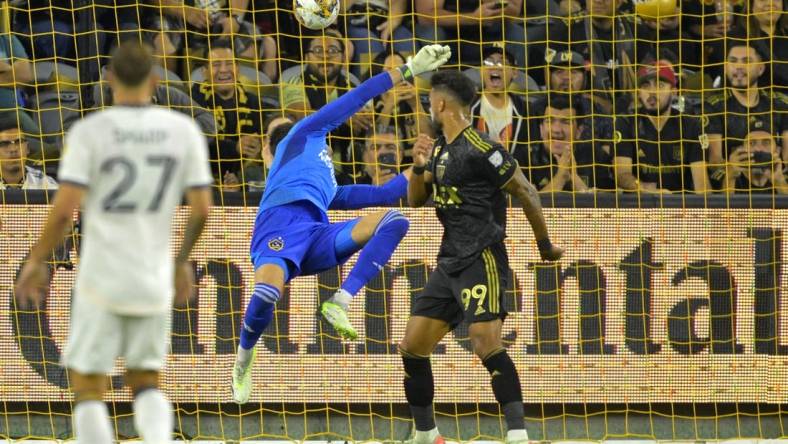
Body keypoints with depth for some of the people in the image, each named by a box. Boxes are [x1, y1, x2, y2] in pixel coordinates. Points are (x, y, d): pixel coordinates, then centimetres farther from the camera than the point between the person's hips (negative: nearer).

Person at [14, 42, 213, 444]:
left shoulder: (89, 131, -8)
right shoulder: (184, 130, 1)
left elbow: (65, 207, -14)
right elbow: (202, 208, 1)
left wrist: (36, 263, -1)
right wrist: (183, 261, 17)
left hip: (101, 278, -3)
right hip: (154, 282, 3)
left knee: (88, 387, 7)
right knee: (145, 383, 17)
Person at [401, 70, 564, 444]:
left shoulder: (480, 149, -14)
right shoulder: (439, 149, 13)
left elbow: (527, 194, -10)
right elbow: (416, 200, 20)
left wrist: (546, 247, -1)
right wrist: (418, 167, -1)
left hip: (482, 260, -9)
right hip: (449, 262, 9)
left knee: (487, 344, -24)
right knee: (412, 347, 7)